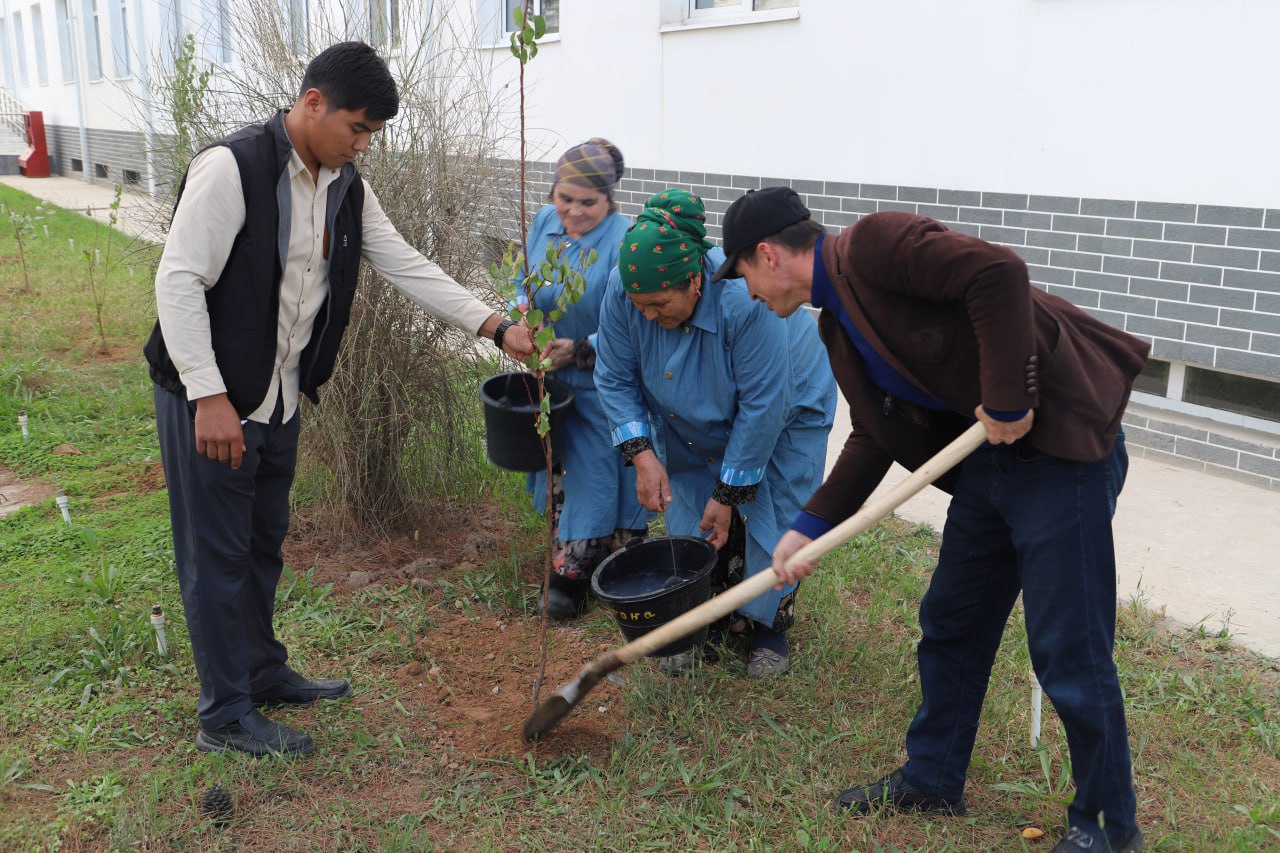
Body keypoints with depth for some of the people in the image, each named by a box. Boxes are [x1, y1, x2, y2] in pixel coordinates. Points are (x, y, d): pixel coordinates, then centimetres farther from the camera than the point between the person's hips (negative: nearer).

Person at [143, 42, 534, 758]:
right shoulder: (232, 168, -19)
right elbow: (179, 281, -21)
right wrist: (210, 396, -25)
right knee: (218, 555, 3)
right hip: (208, 400, -7)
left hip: (280, 399, 8)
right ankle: (227, 717, 17)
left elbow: (409, 267, 3)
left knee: (265, 544, 19)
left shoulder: (347, 188, 4)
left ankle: (264, 672, 37)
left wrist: (496, 326, -6)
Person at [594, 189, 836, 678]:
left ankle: (769, 624, 15)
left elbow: (763, 406, -33)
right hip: (691, 425, 4)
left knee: (772, 520, -6)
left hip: (786, 411, -4)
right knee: (687, 518, 3)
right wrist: (641, 454, -25)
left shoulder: (747, 298, -41)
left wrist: (730, 493, -26)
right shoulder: (624, 289, -27)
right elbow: (615, 379, -13)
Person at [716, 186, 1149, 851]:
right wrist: (811, 527, 8)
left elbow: (999, 273, -27)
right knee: (950, 623, 17)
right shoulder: (838, 325, 13)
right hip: (986, 456, 10)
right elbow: (875, 437, 14)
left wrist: (1006, 402, -24)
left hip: (1061, 444, -10)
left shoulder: (873, 244, -16)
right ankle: (932, 780, 35)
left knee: (1068, 648, -1)